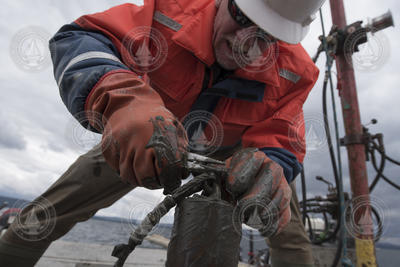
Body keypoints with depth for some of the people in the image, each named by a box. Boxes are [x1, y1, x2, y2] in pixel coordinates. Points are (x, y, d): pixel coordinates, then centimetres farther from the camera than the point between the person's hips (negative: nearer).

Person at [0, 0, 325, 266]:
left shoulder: (294, 72, -24)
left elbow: (278, 142, -25)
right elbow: (79, 38, -37)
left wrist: (268, 169, -52)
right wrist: (121, 99, -59)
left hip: (231, 149, 2)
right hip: (147, 137, 0)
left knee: (287, 230, -5)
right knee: (52, 211, -1)